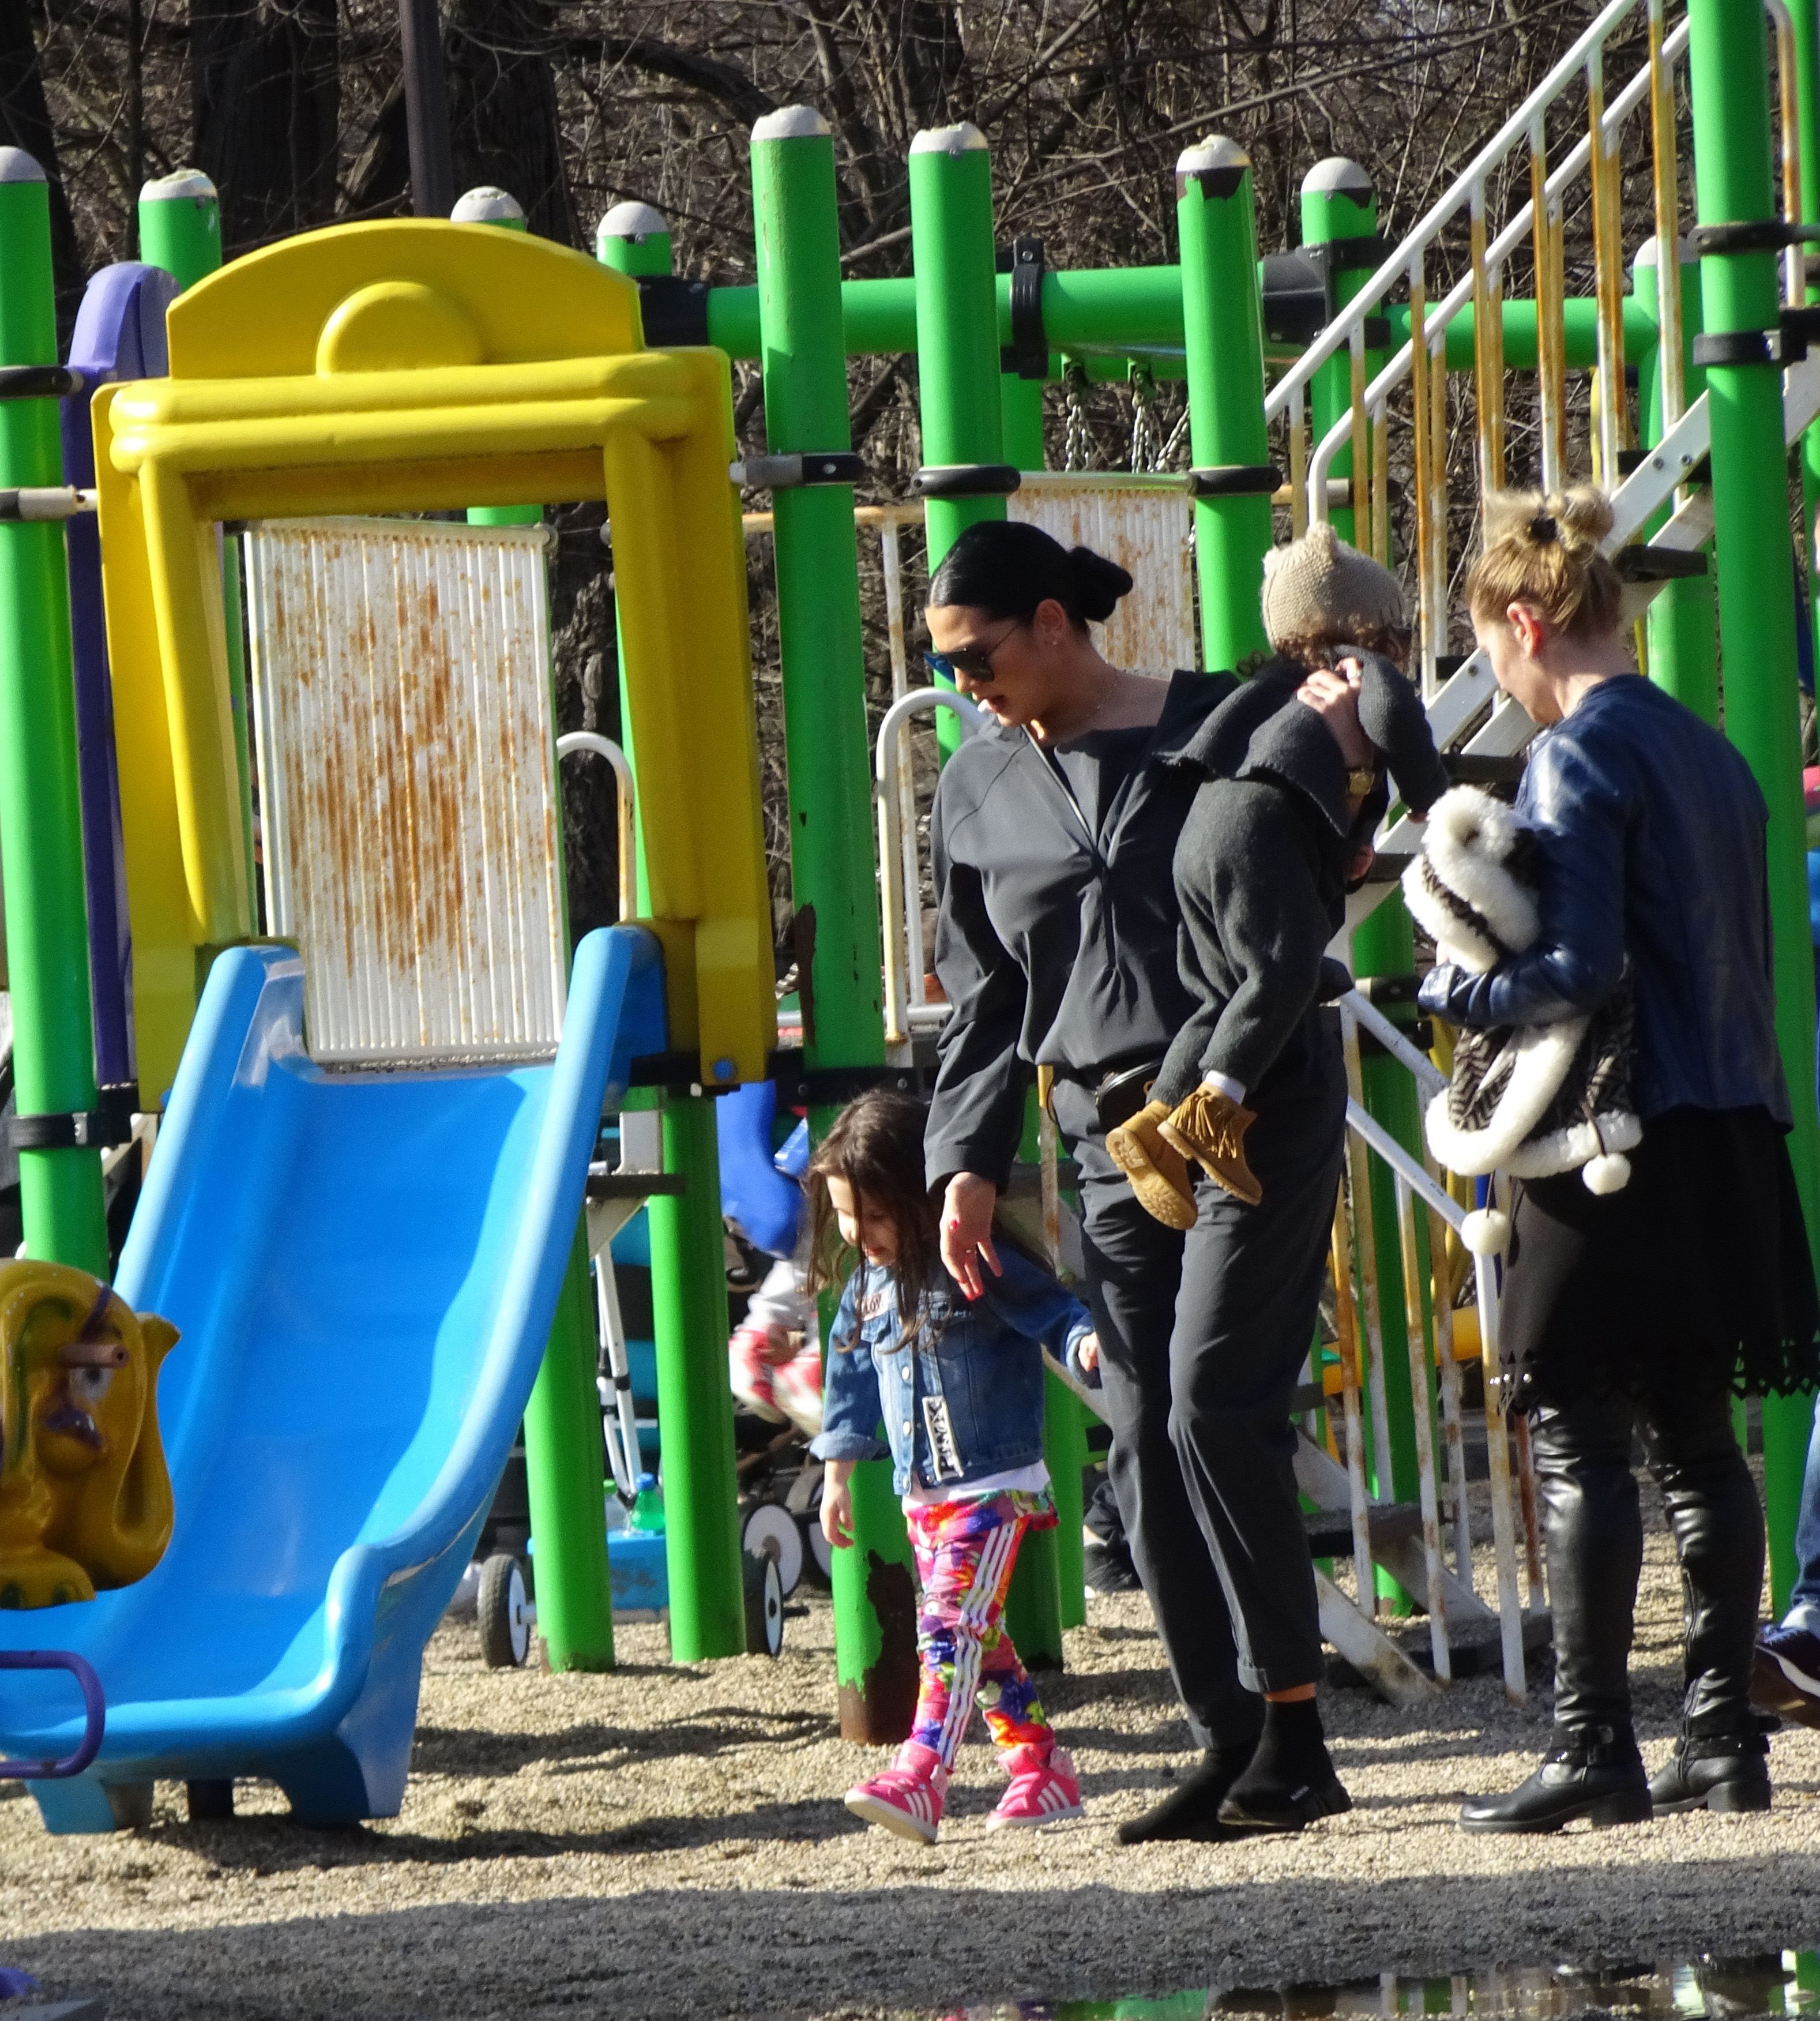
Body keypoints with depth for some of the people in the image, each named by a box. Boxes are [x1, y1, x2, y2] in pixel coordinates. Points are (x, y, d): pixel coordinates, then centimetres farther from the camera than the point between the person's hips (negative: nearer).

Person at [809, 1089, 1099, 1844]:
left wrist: (1087, 1341, -35)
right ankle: (1041, 1767, 19)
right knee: (978, 1636, 10)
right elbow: (851, 1376, 20)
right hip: (922, 1493, 8)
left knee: (953, 1621, -18)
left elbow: (1056, 1314, -12)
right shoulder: (867, 1288, 9)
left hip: (997, 1484, -8)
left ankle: (920, 1776, -28)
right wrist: (838, 1472, 23)